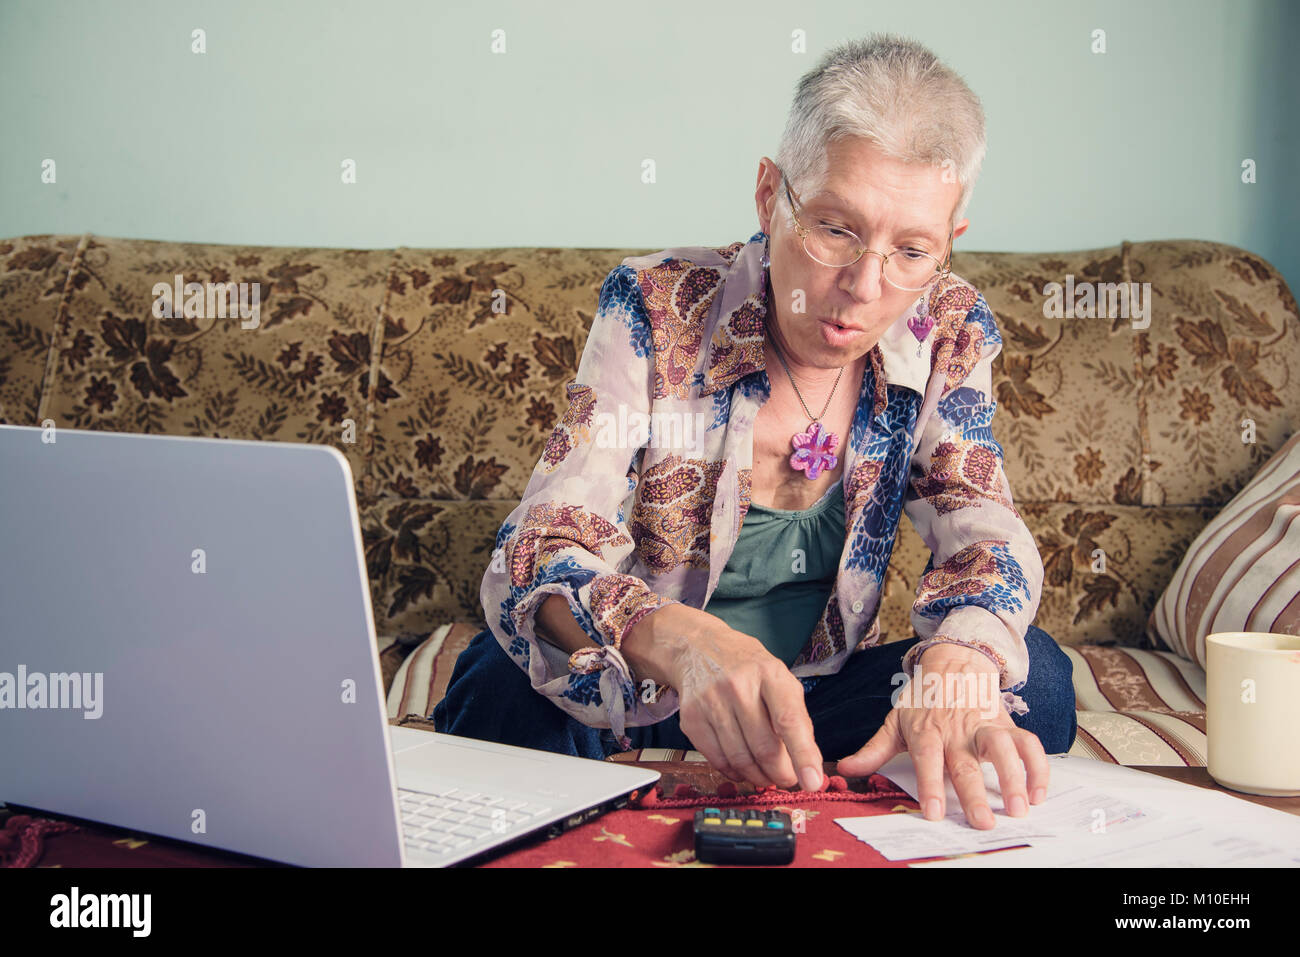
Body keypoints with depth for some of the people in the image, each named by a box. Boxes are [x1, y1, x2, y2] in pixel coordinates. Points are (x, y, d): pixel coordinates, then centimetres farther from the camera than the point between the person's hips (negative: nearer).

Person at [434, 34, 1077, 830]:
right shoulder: (657, 310, -20)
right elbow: (538, 556, -28)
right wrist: (684, 641, -51)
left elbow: (983, 532, -12)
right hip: (636, 699, -3)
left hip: (813, 694, 4)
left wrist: (958, 661, -39)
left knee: (1034, 681, -20)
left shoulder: (948, 332, -9)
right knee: (506, 695, -36)